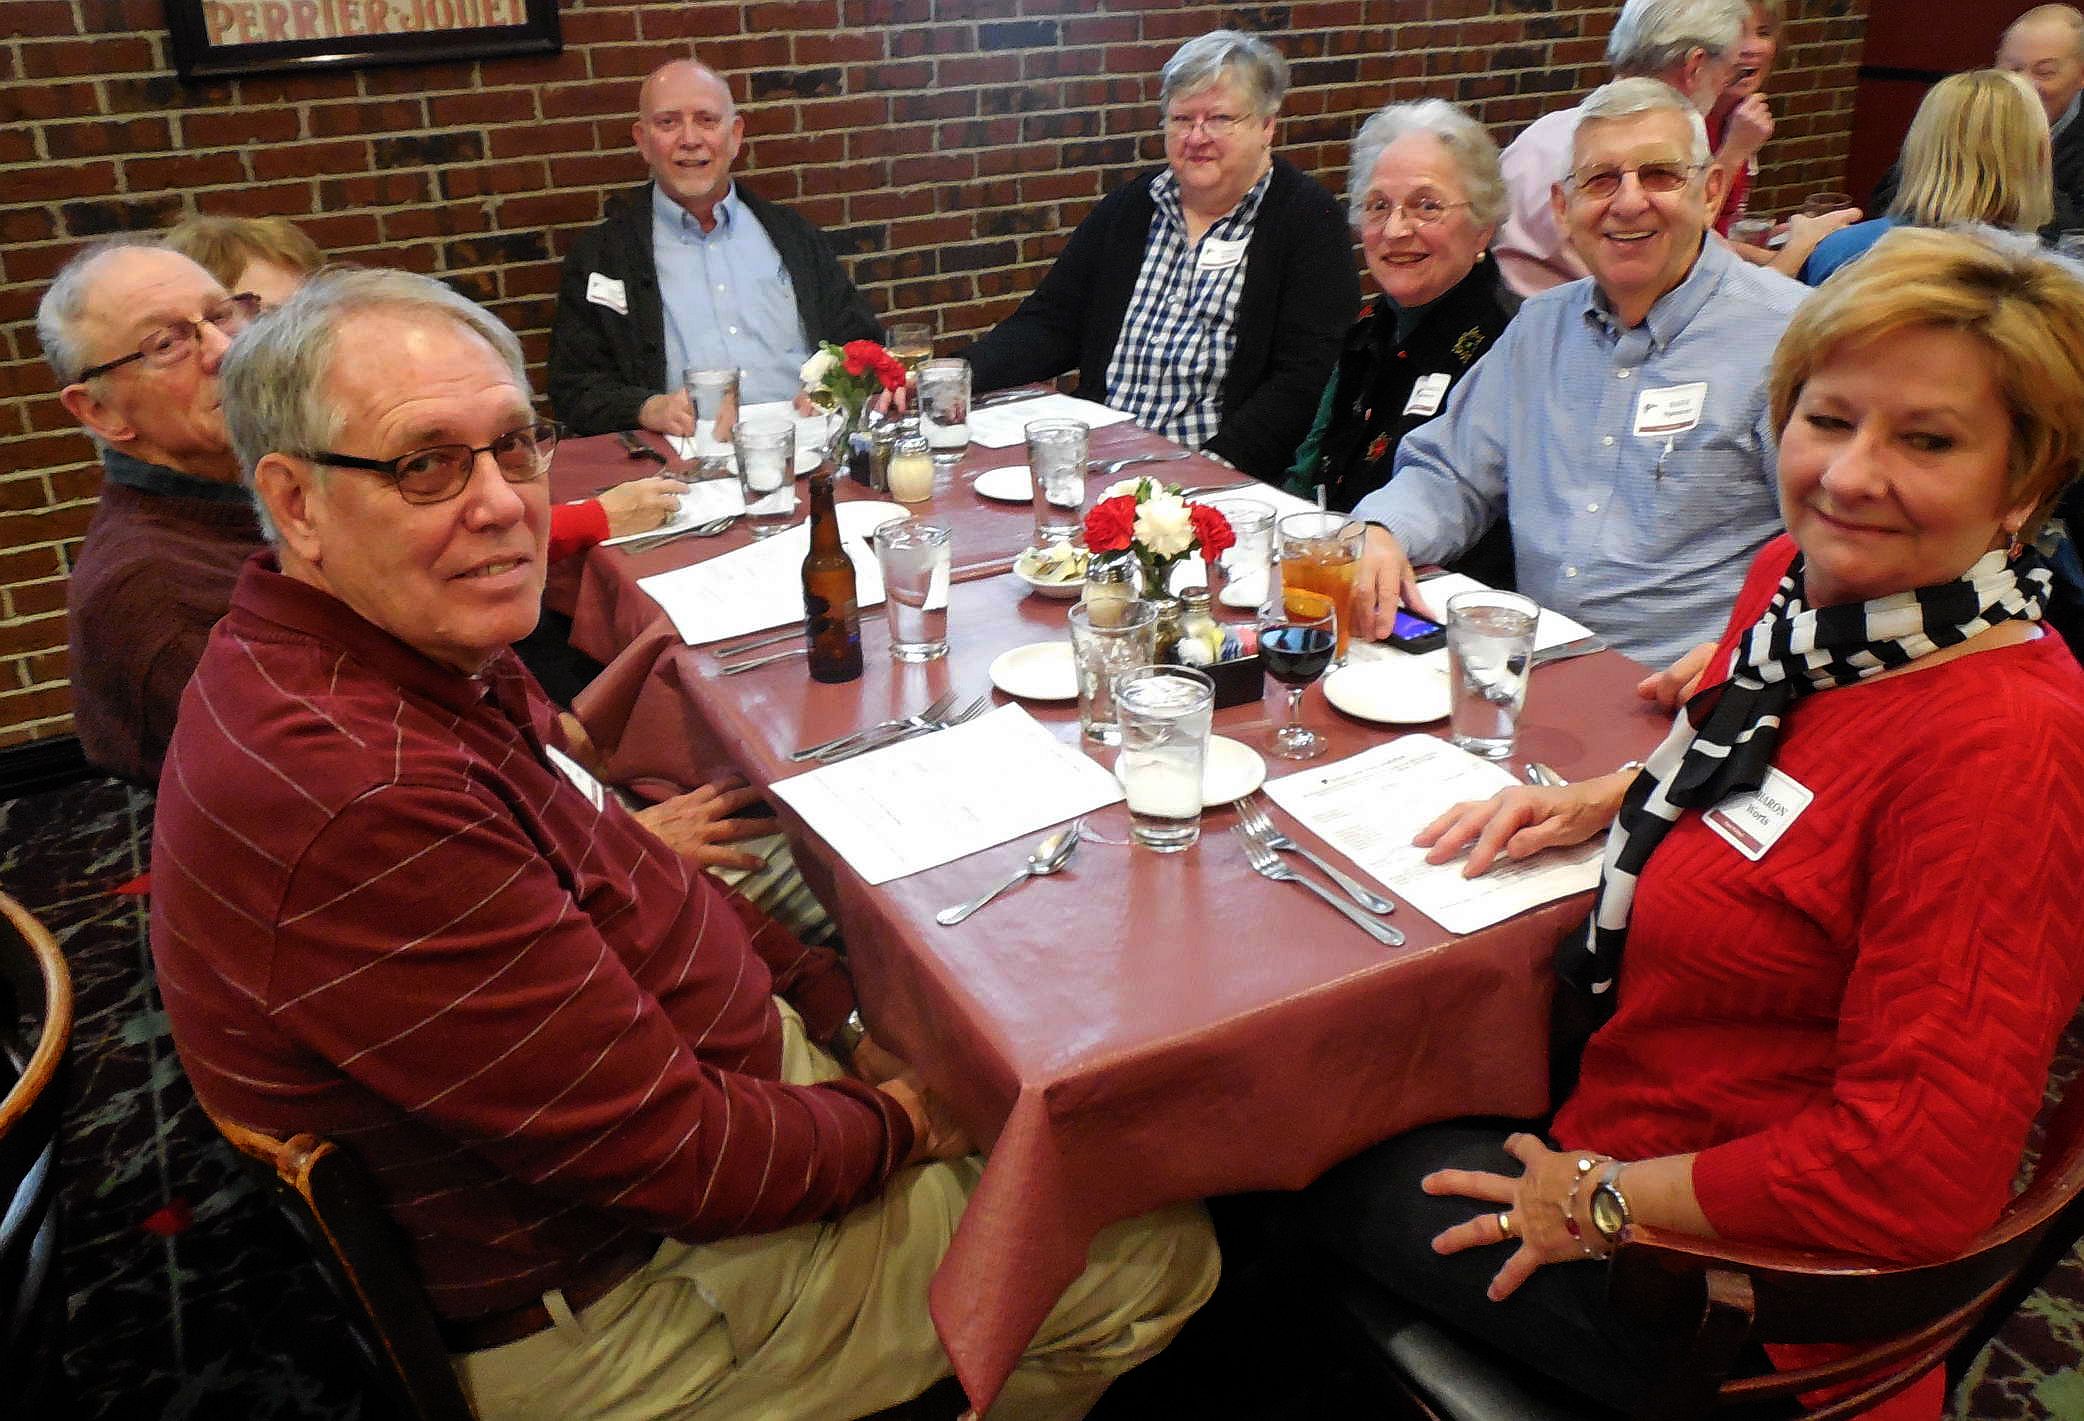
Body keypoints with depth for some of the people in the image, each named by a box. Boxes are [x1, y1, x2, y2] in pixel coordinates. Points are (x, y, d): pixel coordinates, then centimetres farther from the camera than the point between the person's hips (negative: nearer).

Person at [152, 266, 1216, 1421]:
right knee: (1156, 1251, 1)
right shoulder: (362, 803, -36)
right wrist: (896, 1124, -10)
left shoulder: (423, 649, -2)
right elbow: (681, 1155, -28)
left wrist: (844, 1012, 2)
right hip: (603, 1303, -9)